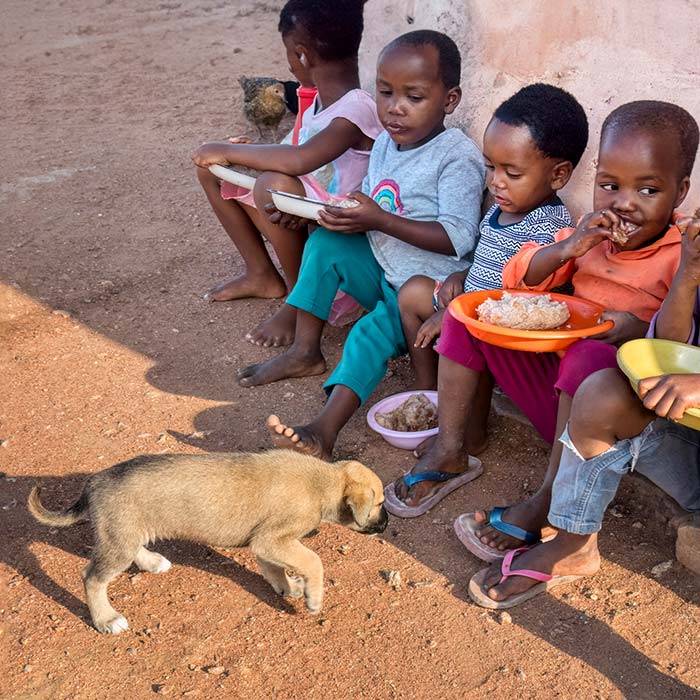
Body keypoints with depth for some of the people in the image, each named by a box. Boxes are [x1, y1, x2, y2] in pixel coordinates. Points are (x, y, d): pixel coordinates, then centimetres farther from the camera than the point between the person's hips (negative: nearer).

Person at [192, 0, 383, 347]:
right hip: (299, 215, 9)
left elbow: (300, 160, -41)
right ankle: (262, 275, 17)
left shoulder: (357, 110, -26)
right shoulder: (318, 100, 3)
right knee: (211, 168, 8)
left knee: (274, 185, -38)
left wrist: (228, 151, -28)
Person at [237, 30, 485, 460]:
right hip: (384, 272, 8)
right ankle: (306, 351, 1)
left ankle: (325, 430, -35)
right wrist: (341, 213, -9)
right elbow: (371, 209, 15)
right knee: (326, 243, -3)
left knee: (372, 333, -28)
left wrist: (379, 220, -32)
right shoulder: (386, 143, 6)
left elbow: (458, 239, -27)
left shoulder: (458, 157, -19)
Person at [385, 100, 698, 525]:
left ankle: (548, 502, -27)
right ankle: (451, 449, 1)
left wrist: (641, 330, -33)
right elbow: (518, 279, 5)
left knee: (593, 354, -40)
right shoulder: (592, 236, 7)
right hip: (555, 381, 6)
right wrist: (564, 250, -12)